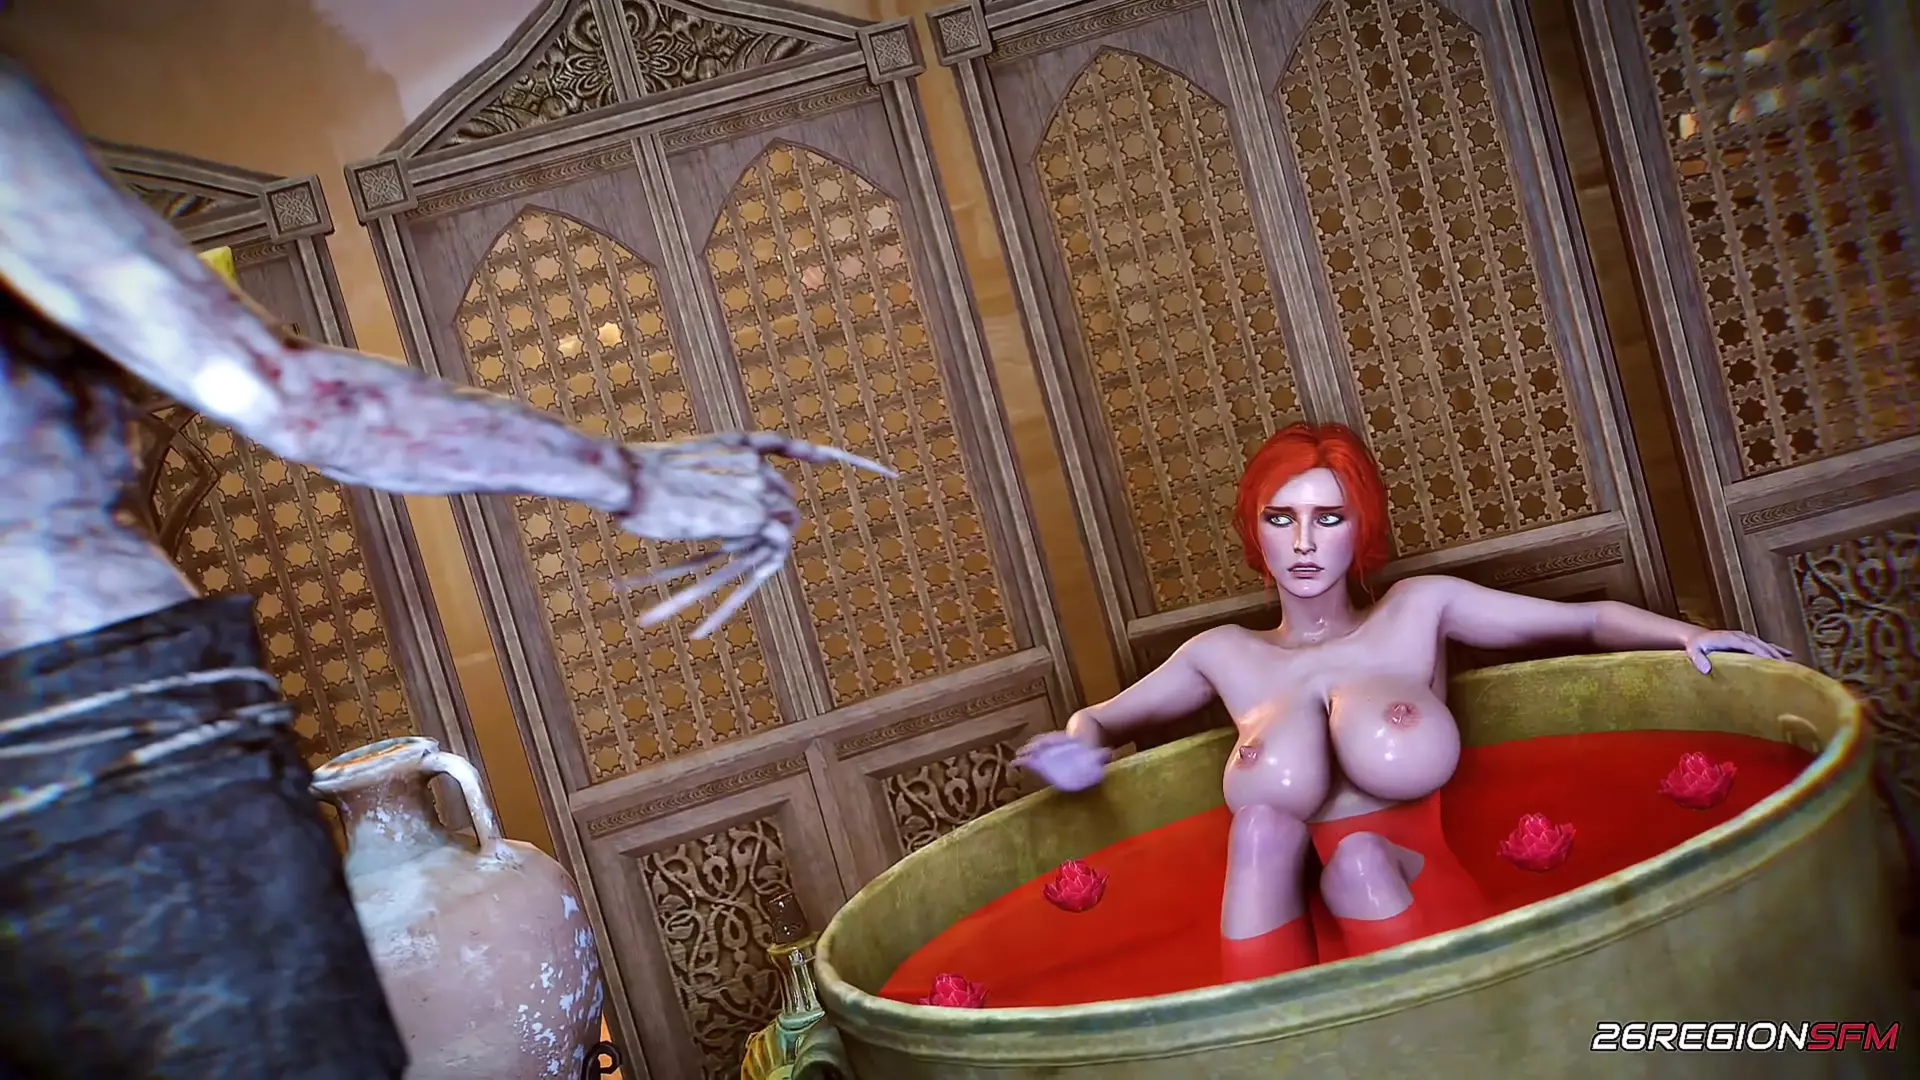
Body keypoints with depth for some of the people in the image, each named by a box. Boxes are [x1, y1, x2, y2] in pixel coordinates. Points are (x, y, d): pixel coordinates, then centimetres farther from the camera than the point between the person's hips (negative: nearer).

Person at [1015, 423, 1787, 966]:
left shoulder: (1419, 609, 8)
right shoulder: (1225, 656, 11)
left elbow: (1590, 620, 12)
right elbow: (1102, 719, 22)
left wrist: (1685, 633, -8)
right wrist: (1076, 747, -2)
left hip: (1416, 895, -1)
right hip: (1287, 921, 1)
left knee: (1359, 856, -33)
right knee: (1263, 820, -30)